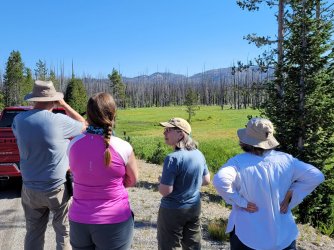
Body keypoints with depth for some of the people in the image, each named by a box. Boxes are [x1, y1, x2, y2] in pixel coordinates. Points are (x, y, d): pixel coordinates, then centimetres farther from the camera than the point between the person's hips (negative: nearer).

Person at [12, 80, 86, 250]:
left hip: (30, 189, 5)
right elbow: (83, 125, -1)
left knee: (33, 234, 17)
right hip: (59, 188, -4)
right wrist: (64, 105, 2)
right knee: (64, 232, 12)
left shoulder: (18, 120, -5)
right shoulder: (58, 121, -19)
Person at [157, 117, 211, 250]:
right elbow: (206, 180, 9)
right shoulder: (199, 154, -2)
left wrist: (161, 180, -4)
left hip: (173, 210, -7)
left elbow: (165, 191, -23)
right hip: (195, 207, 7)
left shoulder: (173, 158, -25)